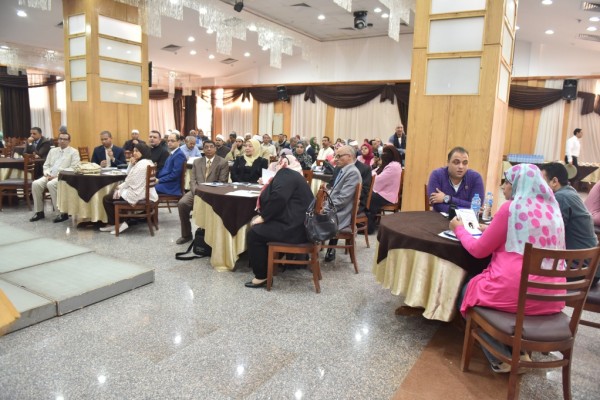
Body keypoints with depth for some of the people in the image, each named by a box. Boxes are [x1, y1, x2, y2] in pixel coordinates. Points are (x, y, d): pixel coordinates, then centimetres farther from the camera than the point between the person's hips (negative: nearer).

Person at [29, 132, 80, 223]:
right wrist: (47, 174, -3)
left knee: (51, 184, -34)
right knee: (36, 184, -20)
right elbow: (46, 165, 20)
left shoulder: (74, 152, 3)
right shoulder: (53, 151, 22)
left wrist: (57, 175, -16)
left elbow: (73, 168, -9)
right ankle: (39, 212, -8)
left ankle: (63, 213, -27)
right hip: (49, 176, 6)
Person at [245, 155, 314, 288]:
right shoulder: (292, 175, 22)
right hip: (298, 223, 11)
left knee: (253, 234, -9)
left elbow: (278, 197, -24)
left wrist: (263, 217, -16)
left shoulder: (285, 174, -9)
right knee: (259, 228, 16)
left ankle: (261, 276, -2)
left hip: (293, 227, -11)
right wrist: (268, 186, 23)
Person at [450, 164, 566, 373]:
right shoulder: (553, 209, 10)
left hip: (516, 293, -7)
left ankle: (503, 358, 15)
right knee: (479, 285, 31)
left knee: (469, 291, 22)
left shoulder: (511, 208, -10)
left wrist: (459, 229, 13)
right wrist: (494, 228, 30)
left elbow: (478, 250, -4)